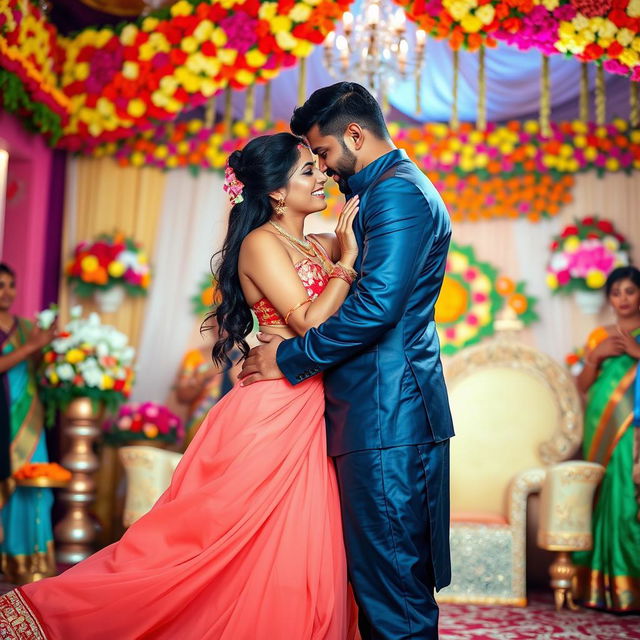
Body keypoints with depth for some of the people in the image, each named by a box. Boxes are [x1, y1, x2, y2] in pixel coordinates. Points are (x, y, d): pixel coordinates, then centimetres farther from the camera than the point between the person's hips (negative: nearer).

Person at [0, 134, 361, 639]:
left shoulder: (323, 247, 16)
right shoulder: (261, 243, -8)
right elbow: (310, 321, -17)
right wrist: (346, 265, -8)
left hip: (312, 417, 8)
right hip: (275, 414, -8)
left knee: (311, 550, 9)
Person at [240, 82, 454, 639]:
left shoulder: (396, 190, -12)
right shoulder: (400, 187, 22)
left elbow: (377, 305, -22)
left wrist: (290, 357, -13)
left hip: (387, 415, -11)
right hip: (386, 411, 11)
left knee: (391, 582, -4)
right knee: (385, 574, 15)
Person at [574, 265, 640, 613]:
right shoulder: (599, 336, 14)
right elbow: (582, 385, 10)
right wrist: (596, 356, -4)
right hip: (603, 427, 3)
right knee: (605, 499, 0)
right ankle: (603, 585, 3)